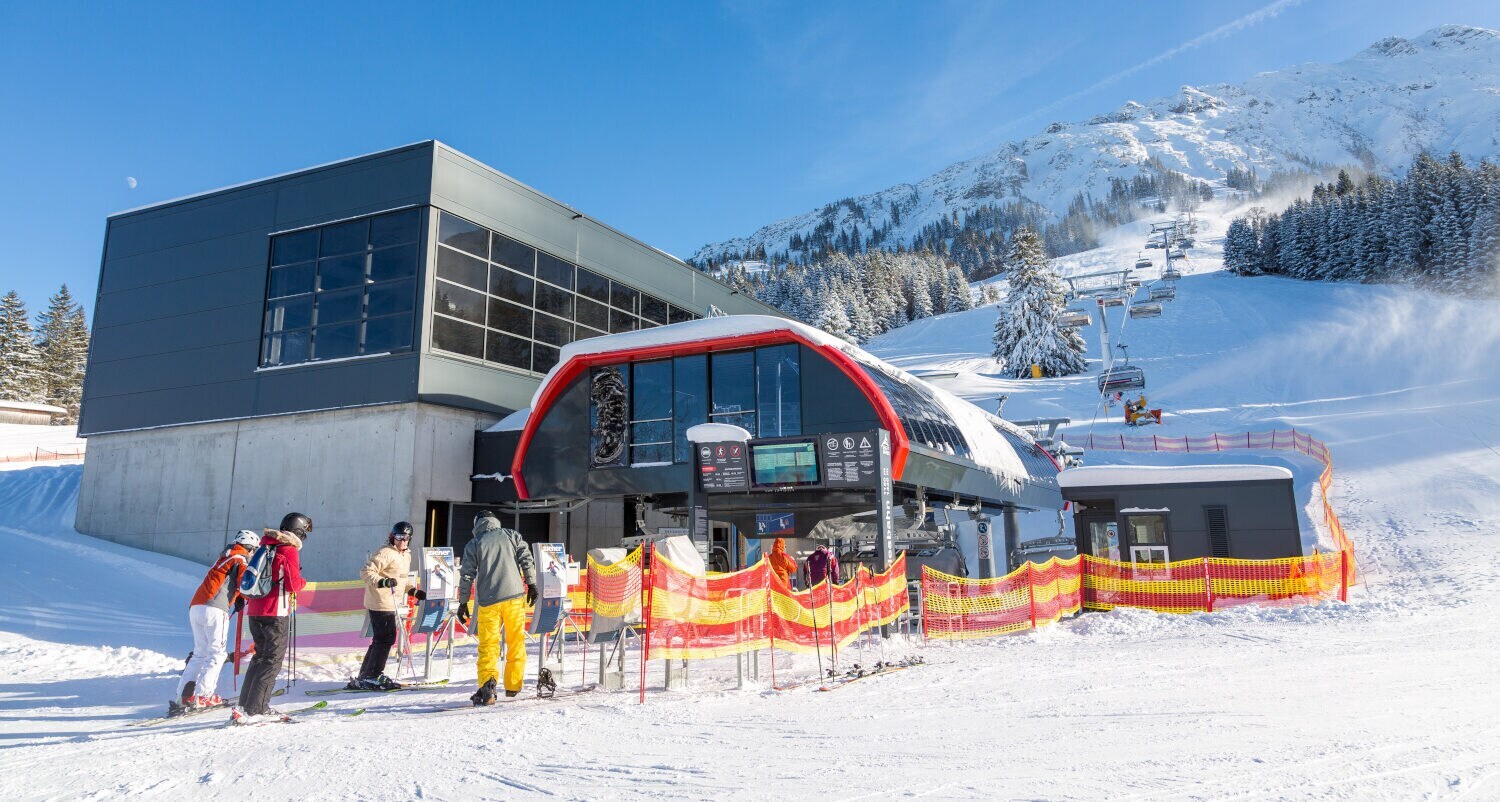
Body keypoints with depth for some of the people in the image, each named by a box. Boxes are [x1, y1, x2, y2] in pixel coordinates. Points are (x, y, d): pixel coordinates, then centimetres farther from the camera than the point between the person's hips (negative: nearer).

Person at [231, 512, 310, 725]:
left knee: (261, 656, 19)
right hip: (275, 612, -8)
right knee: (273, 660, -5)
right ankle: (253, 710, -11)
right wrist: (303, 582, 6)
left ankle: (246, 704, 20)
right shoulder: (289, 550, -10)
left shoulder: (265, 546, 15)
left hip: (254, 611, 8)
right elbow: (293, 584, -13)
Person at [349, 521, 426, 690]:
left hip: (389, 603, 10)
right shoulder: (385, 553, -13)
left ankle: (365, 677, 23)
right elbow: (366, 572, -17)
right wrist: (382, 582, -30)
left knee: (381, 639, 14)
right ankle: (372, 677, 0)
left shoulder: (406, 555, 16)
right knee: (386, 638, -8)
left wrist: (414, 591, 17)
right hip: (380, 603, -10)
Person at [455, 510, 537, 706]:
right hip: (514, 595, 1)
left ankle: (487, 685, -17)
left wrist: (463, 602, 9)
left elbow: (467, 575, 4)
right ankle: (513, 686, 18)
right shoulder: (512, 535, 11)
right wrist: (532, 584, 6)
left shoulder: (473, 545, 8)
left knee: (488, 646, 2)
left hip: (488, 601, -1)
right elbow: (526, 559, 3)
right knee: (516, 642, 13)